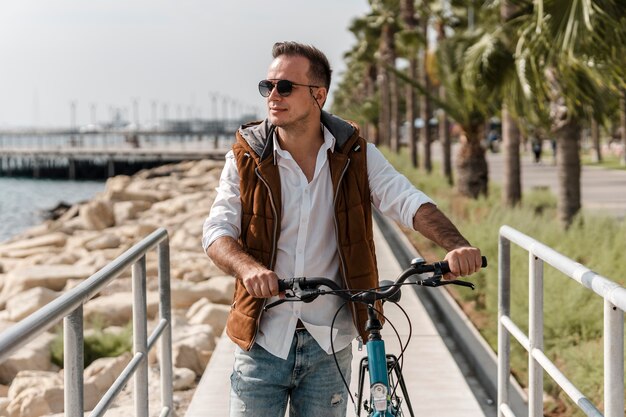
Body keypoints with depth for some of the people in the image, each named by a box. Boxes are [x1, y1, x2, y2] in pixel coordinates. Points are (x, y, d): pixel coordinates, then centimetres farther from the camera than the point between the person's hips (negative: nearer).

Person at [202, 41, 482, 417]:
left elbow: (407, 201, -11)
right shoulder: (246, 158, -2)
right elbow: (218, 231, -9)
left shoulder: (355, 155, -1)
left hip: (329, 343, 1)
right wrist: (249, 268, -32)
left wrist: (456, 246, -31)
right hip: (262, 339, -1)